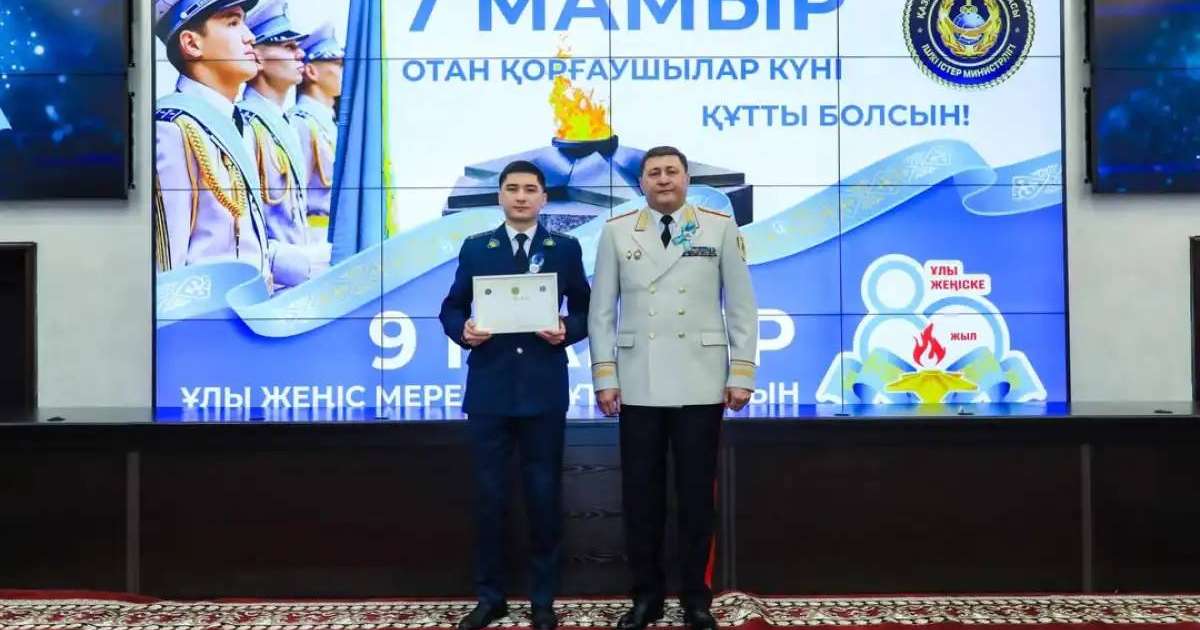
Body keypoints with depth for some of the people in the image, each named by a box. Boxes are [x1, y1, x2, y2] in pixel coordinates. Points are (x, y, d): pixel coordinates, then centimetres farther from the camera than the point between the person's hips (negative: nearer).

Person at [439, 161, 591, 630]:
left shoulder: (566, 249, 6)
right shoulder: (475, 249, 8)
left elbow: (585, 310, 7)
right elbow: (451, 308, 8)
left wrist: (567, 331, -13)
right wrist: (462, 329, -13)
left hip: (544, 390, -1)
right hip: (489, 388, 1)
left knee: (544, 496, 5)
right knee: (489, 497, 6)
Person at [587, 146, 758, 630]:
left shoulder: (720, 228, 3)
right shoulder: (617, 231, 5)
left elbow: (741, 305, 3)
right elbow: (601, 310, 5)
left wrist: (742, 373, -2)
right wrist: (604, 377, 0)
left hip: (701, 383, -1)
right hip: (638, 385, 1)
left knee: (697, 492, 5)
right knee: (640, 493, 5)